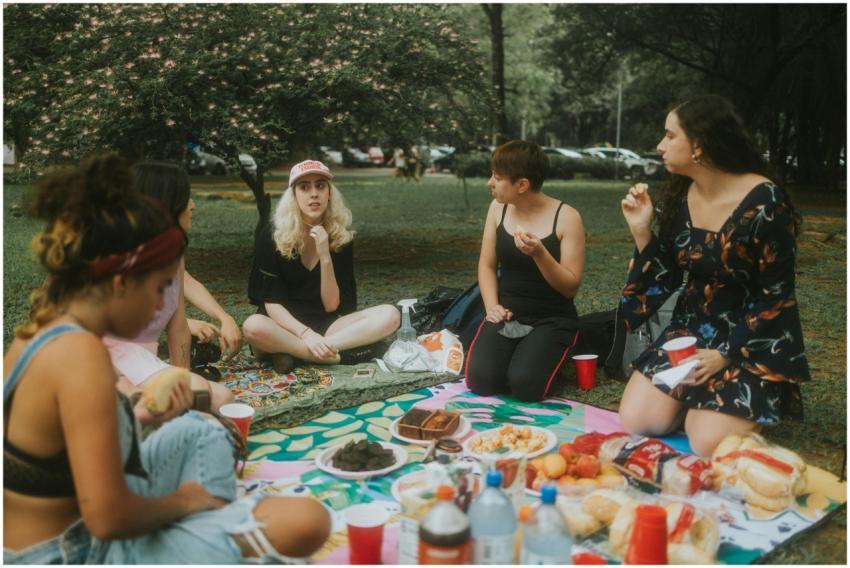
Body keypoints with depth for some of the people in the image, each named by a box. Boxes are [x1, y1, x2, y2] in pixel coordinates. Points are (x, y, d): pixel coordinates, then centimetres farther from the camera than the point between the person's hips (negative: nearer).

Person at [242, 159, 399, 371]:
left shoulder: (341, 236, -2)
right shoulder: (273, 234, -9)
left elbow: (331, 306, -7)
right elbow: (272, 303, -12)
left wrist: (325, 257, -20)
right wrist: (305, 334, -28)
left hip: (327, 325, 3)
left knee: (389, 315, -21)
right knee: (253, 327, -37)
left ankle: (287, 349, -26)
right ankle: (342, 355, -26)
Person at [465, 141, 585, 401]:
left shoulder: (566, 217, -12)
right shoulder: (498, 208, 2)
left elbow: (570, 287, -12)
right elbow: (487, 265, 8)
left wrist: (539, 253, -27)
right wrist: (492, 307, -8)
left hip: (552, 319, -3)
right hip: (507, 315, 3)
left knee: (524, 385, -26)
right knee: (480, 381, -21)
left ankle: (545, 355, 7)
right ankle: (513, 353, 11)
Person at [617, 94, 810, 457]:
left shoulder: (764, 202, -19)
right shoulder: (678, 196, -2)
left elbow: (776, 296, -15)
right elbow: (664, 282, 3)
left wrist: (727, 354, -18)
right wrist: (642, 231, -11)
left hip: (753, 343, -5)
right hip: (692, 330, 5)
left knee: (709, 445, -19)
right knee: (635, 422, -7)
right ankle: (697, 400, 19)